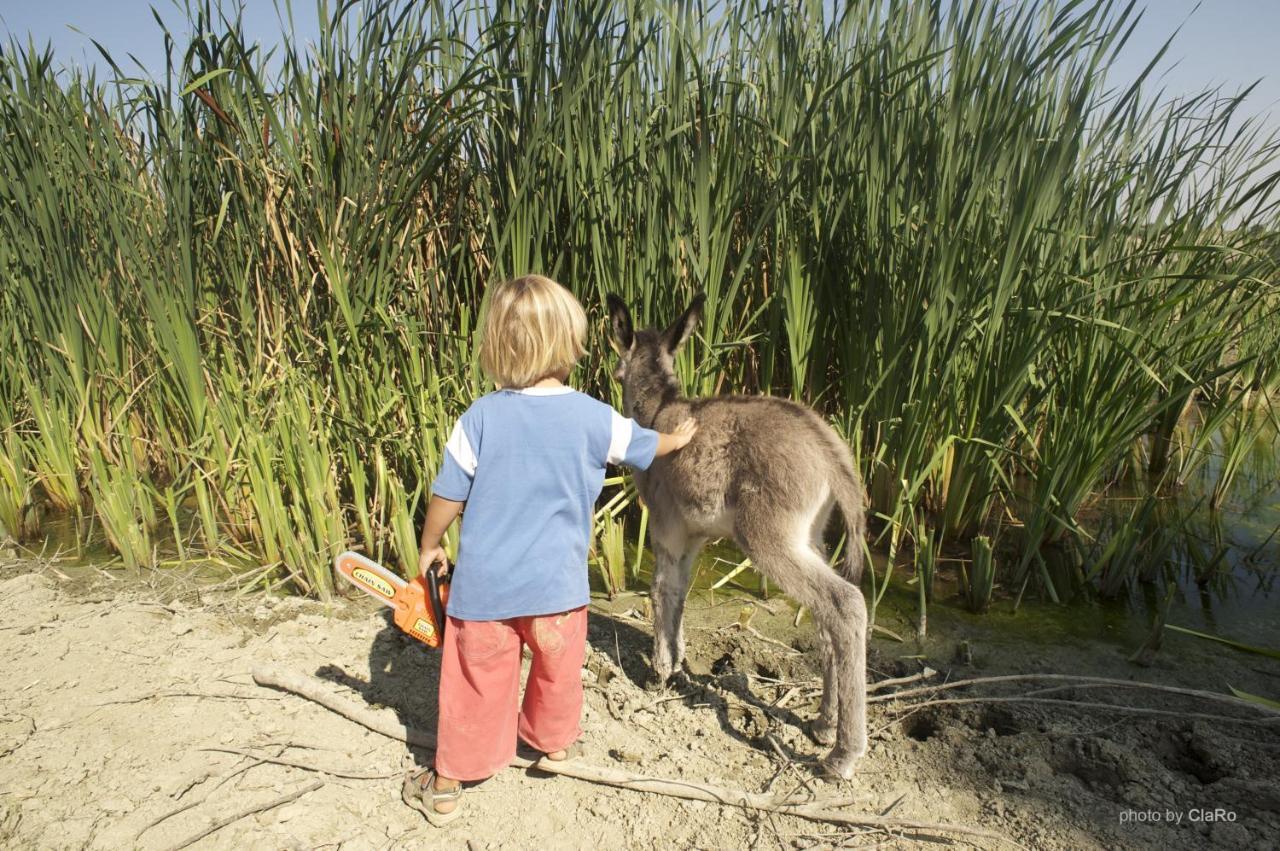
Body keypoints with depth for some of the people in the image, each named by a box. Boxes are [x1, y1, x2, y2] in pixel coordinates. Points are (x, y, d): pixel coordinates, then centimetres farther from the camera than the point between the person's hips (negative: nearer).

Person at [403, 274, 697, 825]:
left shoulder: (480, 417, -12)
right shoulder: (594, 419, -9)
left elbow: (447, 496, -6)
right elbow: (645, 446, 11)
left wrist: (429, 548, 12)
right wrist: (678, 439, 33)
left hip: (484, 583, -1)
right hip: (557, 583, 1)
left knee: (475, 685, 14)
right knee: (558, 671, 25)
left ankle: (446, 787, 29)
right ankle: (555, 741, 50)